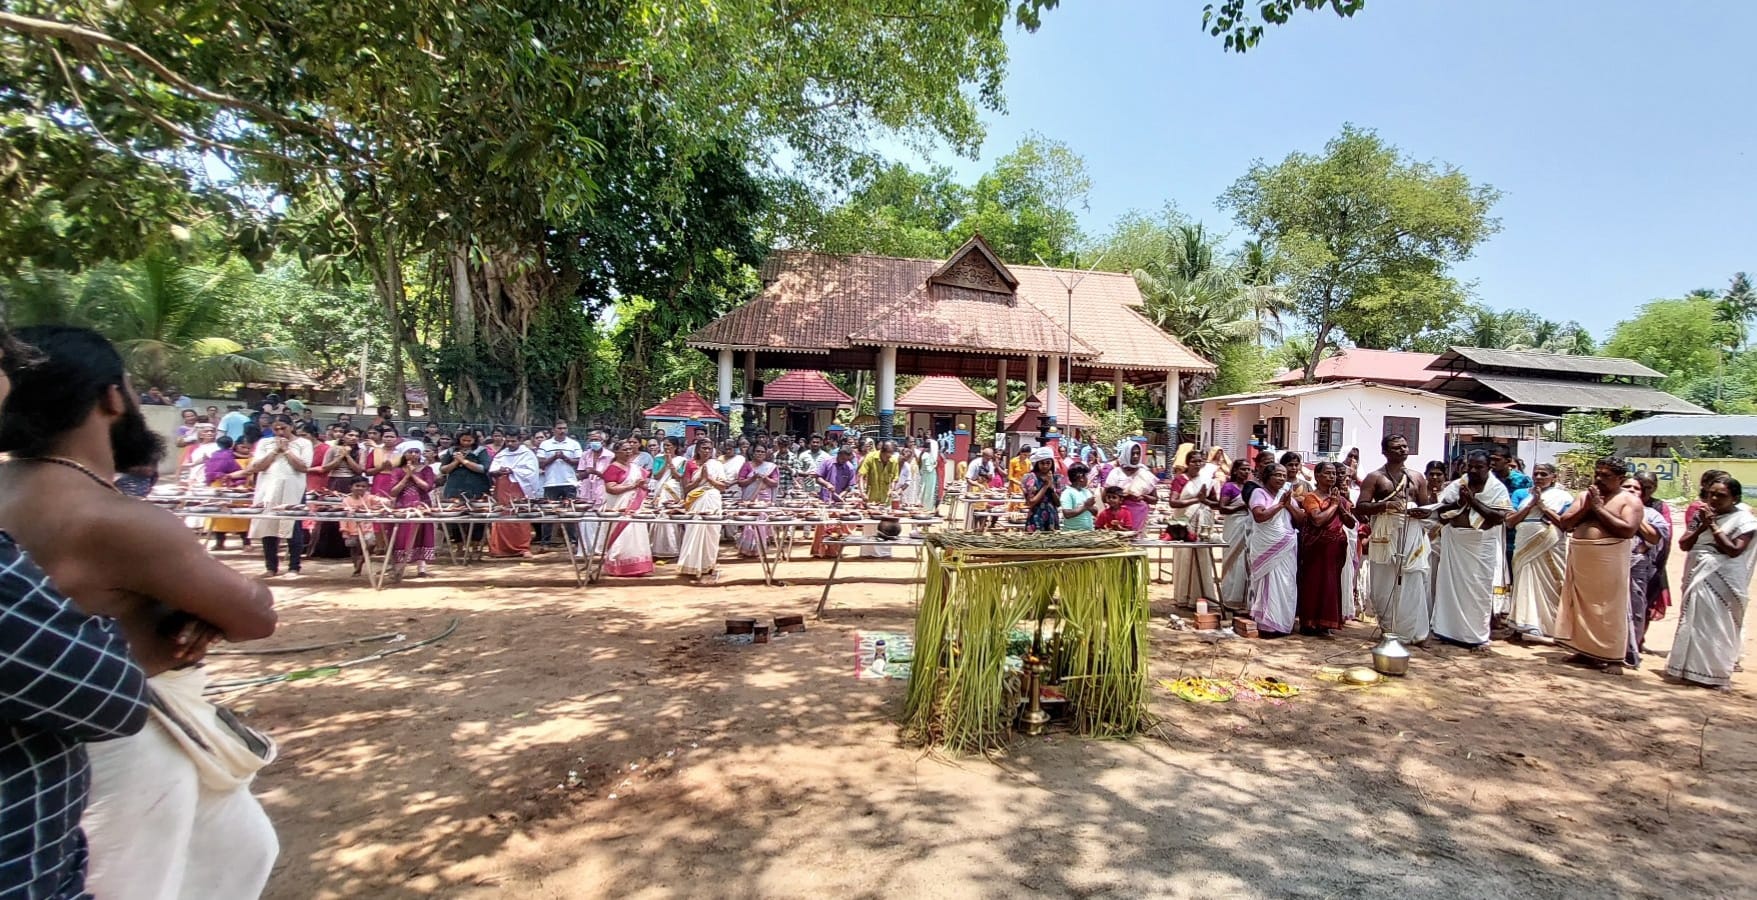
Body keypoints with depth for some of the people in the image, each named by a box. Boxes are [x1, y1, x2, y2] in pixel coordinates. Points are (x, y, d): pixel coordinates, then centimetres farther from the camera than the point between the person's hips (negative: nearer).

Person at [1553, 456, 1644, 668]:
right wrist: (1586, 508, -5)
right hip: (1579, 558, 5)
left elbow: (1628, 530, -16)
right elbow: (1564, 523, 9)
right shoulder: (1584, 495, 14)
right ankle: (1584, 648, 19)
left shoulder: (1630, 500, -1)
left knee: (1606, 607, 0)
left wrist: (1599, 508, -13)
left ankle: (1606, 653, 10)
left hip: (1608, 562, -5)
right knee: (1581, 605, 10)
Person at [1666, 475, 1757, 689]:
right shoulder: (1701, 514, 9)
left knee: (1715, 627, -4)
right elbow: (1683, 545, 4)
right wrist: (1702, 526, -9)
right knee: (1695, 625, 11)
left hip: (1721, 582, -5)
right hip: (1697, 578, 5)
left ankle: (1714, 674, 4)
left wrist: (1713, 525, -14)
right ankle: (1691, 668, 19)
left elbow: (1734, 550, -16)